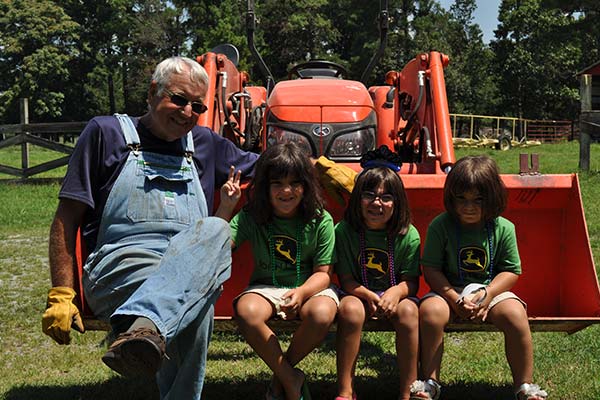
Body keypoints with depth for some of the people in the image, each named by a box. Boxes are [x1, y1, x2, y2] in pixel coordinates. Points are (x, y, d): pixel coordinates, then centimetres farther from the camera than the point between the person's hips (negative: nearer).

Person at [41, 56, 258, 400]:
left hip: (192, 267, 5)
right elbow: (67, 218, 7)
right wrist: (61, 295, -3)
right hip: (119, 269, -4)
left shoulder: (205, 144, 22)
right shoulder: (107, 133, 10)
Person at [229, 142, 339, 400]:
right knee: (246, 311, -33)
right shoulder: (251, 218, -5)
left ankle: (281, 374, -4)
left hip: (311, 287, -1)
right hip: (266, 287, 1)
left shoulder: (320, 220, -7)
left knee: (321, 314, -35)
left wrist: (301, 292, -28)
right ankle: (290, 379, -11)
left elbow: (323, 273, -7)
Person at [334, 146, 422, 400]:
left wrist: (396, 292, -28)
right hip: (359, 293, 0)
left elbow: (411, 280, -5)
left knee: (408, 310, -31)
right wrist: (368, 295, -26)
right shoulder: (344, 231, -5)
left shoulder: (408, 235, -5)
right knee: (351, 309, -33)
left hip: (395, 294, 0)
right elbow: (345, 278, -6)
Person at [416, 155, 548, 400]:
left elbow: (511, 271, -1)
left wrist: (487, 294, -19)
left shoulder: (503, 228, -4)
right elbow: (431, 269, -8)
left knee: (515, 314, -28)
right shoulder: (440, 226, -7)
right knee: (430, 311, -30)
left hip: (492, 290, 1)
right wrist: (455, 299, -20)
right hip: (450, 291, 0)